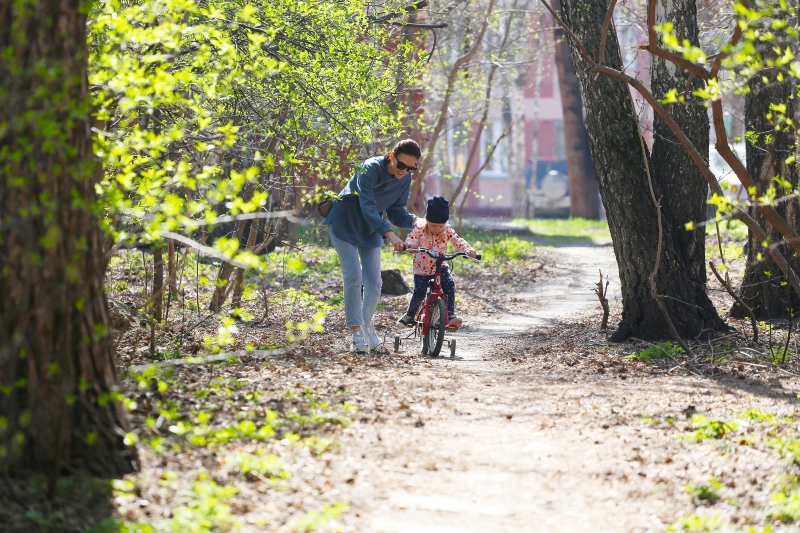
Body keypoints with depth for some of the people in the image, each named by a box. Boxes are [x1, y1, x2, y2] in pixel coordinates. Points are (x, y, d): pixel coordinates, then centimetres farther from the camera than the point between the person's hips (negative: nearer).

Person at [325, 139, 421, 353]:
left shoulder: (405, 179, -8)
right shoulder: (370, 169, -28)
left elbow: (395, 212, -2)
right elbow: (368, 208, -36)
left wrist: (414, 221, -24)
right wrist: (389, 234, -46)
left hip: (370, 230, 6)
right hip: (345, 225, -6)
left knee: (374, 281, 0)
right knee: (354, 277, -14)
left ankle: (366, 323, 19)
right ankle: (356, 331, -11)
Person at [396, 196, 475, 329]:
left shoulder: (447, 230, -7)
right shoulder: (420, 229, -12)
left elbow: (458, 241, -16)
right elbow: (410, 239, -22)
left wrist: (468, 250, -36)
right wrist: (410, 245, -47)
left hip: (440, 266, 1)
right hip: (422, 268, -1)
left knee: (449, 284, -24)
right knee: (419, 293, -15)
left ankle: (451, 315, -18)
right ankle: (409, 316, 10)